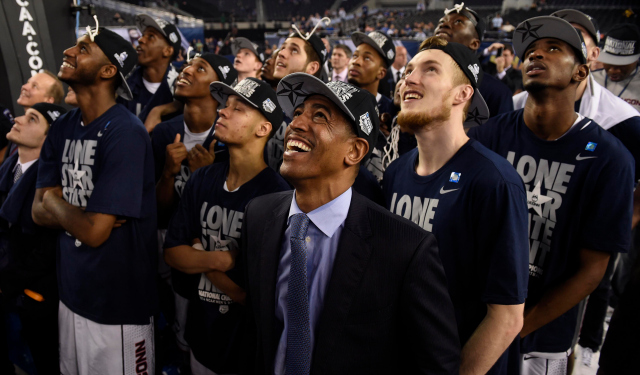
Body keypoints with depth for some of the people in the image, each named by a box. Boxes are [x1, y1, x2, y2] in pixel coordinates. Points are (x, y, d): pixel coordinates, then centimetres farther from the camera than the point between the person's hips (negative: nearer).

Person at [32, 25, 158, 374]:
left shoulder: (124, 133, -21)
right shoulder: (63, 127, 4)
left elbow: (94, 232, -24)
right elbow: (39, 212, 2)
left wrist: (55, 202, -6)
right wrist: (78, 212, -16)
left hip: (117, 306, -7)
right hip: (71, 293, 7)